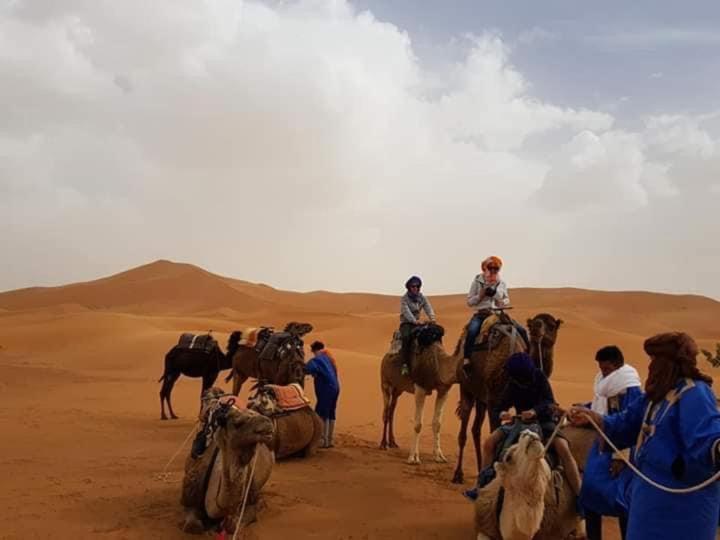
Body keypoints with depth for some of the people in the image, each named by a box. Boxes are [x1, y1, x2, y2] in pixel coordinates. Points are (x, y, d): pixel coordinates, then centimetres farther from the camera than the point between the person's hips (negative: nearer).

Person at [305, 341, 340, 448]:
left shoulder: (316, 360, -11)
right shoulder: (328, 358, 14)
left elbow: (308, 369, -28)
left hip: (326, 389, -8)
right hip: (335, 387, 8)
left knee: (322, 414, -1)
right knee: (331, 414, 14)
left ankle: (324, 440, -1)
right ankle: (330, 440, 21)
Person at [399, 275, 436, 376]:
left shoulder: (422, 297, 8)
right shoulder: (404, 299, -7)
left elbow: (428, 308, -7)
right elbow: (406, 311, -21)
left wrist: (432, 318, -28)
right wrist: (414, 321, -37)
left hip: (417, 322, 5)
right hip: (406, 323, -5)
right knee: (406, 336, -36)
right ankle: (405, 364, -33)